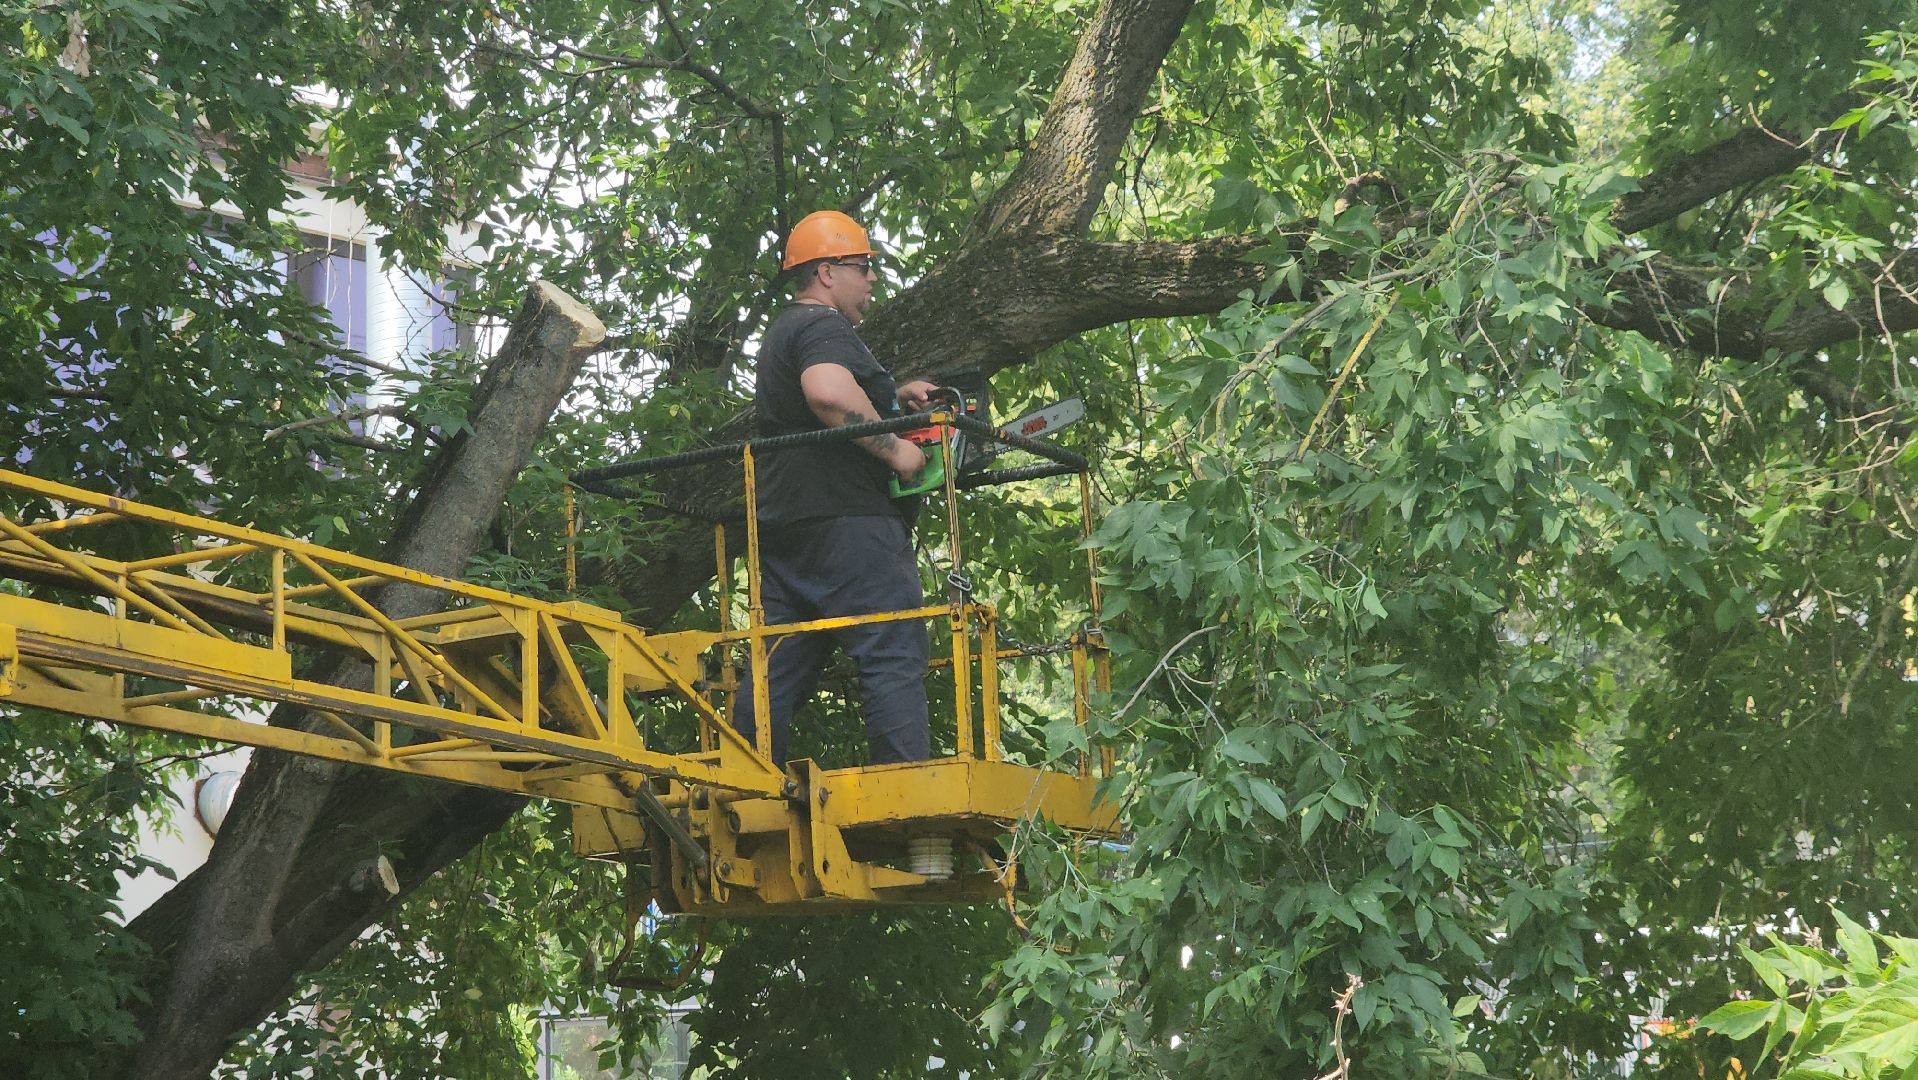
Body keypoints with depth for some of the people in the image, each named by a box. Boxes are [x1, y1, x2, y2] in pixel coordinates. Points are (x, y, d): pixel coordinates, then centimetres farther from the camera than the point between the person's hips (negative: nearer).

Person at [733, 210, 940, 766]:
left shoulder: (781, 334, 27)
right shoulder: (825, 328, -6)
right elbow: (829, 391, -29)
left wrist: (892, 398, 25)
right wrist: (893, 449, -20)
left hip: (784, 523, 10)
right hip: (847, 517, -10)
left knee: (781, 665, 8)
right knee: (895, 655, -12)